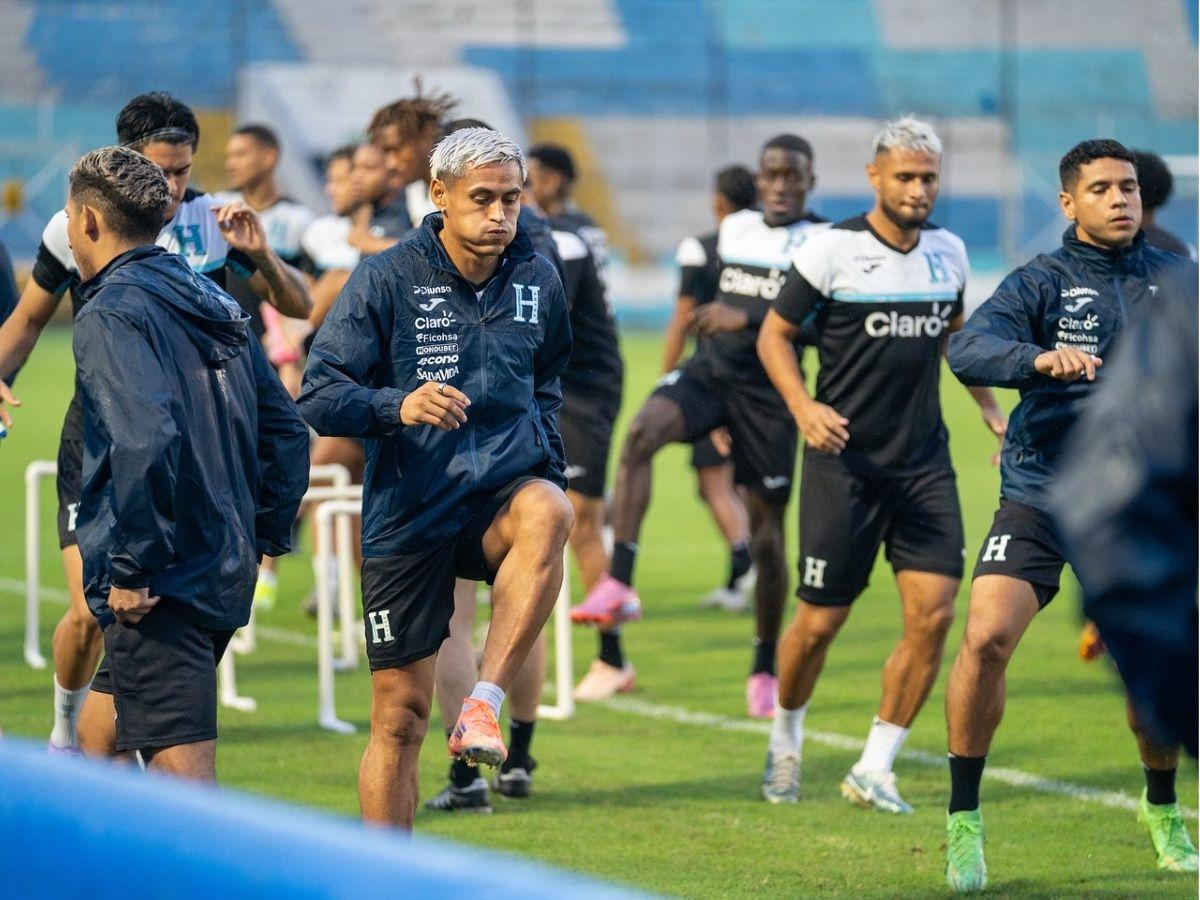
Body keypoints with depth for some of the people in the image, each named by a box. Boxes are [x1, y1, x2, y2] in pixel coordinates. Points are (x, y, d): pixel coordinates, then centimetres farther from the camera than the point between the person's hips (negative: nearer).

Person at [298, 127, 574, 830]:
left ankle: (485, 705, -35)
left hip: (503, 491, 2)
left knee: (546, 514, -36)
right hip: (408, 511, -2)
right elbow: (319, 396, -9)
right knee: (400, 716, 0)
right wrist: (397, 406, -28)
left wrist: (551, 470, 15)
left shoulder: (538, 281, 6)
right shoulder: (388, 278, -5)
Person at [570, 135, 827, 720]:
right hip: (710, 369, 3)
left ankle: (765, 670, 20)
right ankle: (618, 587, -36)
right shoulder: (734, 229, 14)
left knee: (767, 530, 3)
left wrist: (746, 320, -23)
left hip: (769, 390, -3)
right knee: (640, 433, -29)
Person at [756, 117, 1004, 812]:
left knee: (934, 612, -8)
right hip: (845, 461, -4)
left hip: (924, 462, 4)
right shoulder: (833, 250, -8)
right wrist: (804, 406, -17)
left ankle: (875, 770, 3)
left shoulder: (948, 250, 7)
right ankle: (786, 741, 29)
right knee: (821, 621, 0)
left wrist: (991, 409, 18)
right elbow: (775, 334, -1)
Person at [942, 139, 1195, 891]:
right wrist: (1041, 358, -40)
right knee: (986, 638, -18)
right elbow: (968, 349, -21)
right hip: (1038, 497, -2)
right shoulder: (1042, 283, -5)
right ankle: (964, 822, -5)